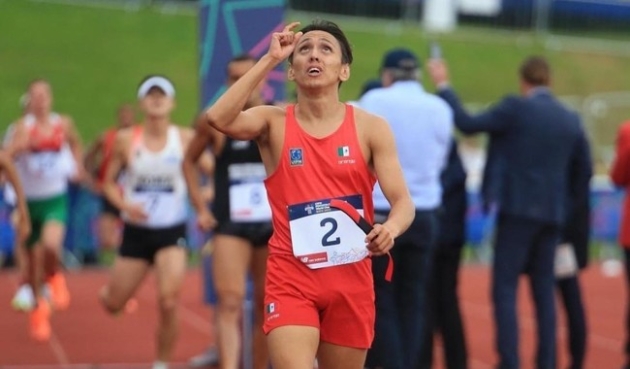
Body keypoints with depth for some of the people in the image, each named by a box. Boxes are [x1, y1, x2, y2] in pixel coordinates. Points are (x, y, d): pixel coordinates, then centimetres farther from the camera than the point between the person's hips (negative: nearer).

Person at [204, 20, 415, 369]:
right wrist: (270, 59, -17)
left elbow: (403, 202, -3)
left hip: (350, 278, 2)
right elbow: (218, 117, -20)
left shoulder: (371, 128, 1)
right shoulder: (274, 122, 0)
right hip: (291, 278, -2)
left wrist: (390, 228, -26)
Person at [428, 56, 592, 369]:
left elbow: (468, 124, -8)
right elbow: (581, 169, 14)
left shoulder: (515, 108, -9)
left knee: (505, 289, -3)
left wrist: (443, 85, 1)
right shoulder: (571, 120, 7)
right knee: (544, 290, 11)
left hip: (518, 210, -5)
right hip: (553, 214, 5)